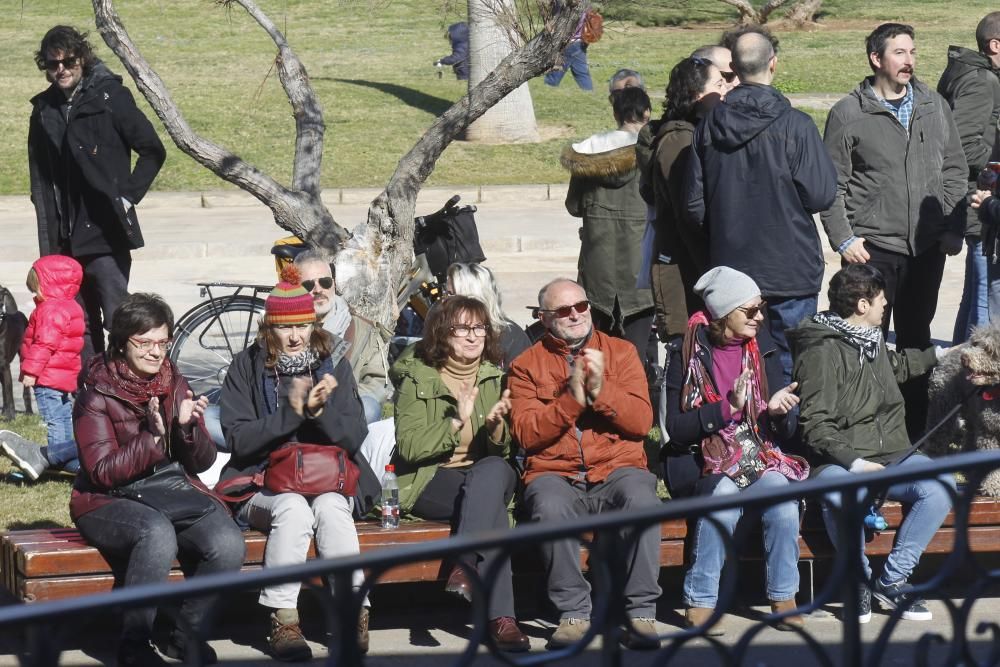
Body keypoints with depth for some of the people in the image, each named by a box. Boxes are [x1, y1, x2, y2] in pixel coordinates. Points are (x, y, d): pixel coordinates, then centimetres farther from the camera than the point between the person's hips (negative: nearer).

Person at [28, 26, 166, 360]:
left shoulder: (110, 97, -5)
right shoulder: (44, 110, 11)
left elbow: (153, 151, -3)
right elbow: (39, 180, 15)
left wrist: (127, 197, -7)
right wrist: (48, 242, 9)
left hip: (106, 234, -5)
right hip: (66, 241, 5)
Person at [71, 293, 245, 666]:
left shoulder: (175, 386, 7)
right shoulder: (97, 396, -6)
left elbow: (202, 463, 7)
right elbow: (102, 472, -15)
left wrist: (188, 427, -14)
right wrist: (152, 437, -27)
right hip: (109, 502, -4)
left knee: (228, 543, -26)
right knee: (158, 531, -38)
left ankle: (188, 634, -4)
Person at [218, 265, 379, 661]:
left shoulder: (332, 361, 8)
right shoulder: (247, 367, 4)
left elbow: (353, 437, 3)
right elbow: (238, 439, -6)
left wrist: (321, 410, -16)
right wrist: (290, 411, -16)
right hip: (264, 486, -1)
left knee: (330, 508, -33)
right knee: (293, 509, -34)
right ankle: (283, 621, -32)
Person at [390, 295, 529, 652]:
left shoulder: (495, 377, 12)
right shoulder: (416, 378, 1)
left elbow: (503, 451, 8)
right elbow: (409, 447, -10)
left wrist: (496, 425, -15)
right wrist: (456, 422, -20)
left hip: (489, 476, 3)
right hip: (429, 484, -3)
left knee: (493, 471, -35)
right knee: (491, 505, -34)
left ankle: (465, 567, -46)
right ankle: (500, 617, -44)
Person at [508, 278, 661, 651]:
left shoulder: (620, 352, 13)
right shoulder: (526, 365, 11)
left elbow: (642, 421, 2)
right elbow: (526, 434, -3)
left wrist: (601, 390, -13)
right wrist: (572, 397, -13)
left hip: (617, 469, 1)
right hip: (555, 474, -1)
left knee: (641, 498, -34)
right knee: (551, 507, -36)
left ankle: (641, 613, -26)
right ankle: (574, 614, -23)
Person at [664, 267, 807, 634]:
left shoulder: (762, 351, 10)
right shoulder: (688, 356, -1)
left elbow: (786, 432, 10)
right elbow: (676, 429, -8)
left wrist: (778, 412, -13)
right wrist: (728, 407, -18)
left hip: (760, 456, 3)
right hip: (703, 462, -3)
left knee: (780, 492, -29)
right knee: (723, 495, -35)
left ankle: (784, 598, -18)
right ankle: (700, 602, -24)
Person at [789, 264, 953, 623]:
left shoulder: (871, 339, 18)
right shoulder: (822, 350, -9)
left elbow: (897, 365, 44)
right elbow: (815, 425, -15)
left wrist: (939, 354, 56)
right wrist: (856, 463, -26)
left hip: (891, 455, 7)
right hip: (839, 461, -7)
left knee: (941, 485, -22)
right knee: (842, 497, -41)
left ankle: (893, 579, -11)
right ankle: (859, 580, -13)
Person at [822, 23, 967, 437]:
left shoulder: (935, 108, 9)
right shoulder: (849, 114, -2)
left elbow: (955, 172, 13)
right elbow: (831, 185, -2)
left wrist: (951, 229, 4)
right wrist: (843, 240, -9)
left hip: (927, 248, 4)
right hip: (872, 248, -4)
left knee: (916, 340, 13)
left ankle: (916, 427, 21)